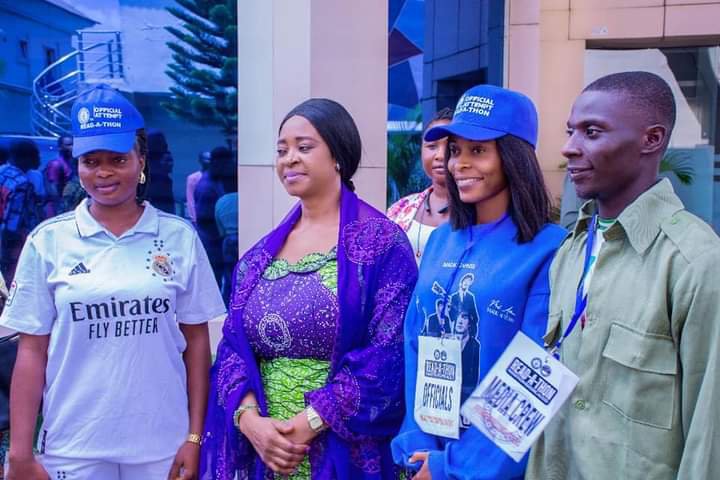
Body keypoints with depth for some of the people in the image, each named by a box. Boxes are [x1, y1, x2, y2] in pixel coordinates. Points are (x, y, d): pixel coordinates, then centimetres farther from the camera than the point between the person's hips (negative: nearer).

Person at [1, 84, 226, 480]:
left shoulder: (179, 237, -3)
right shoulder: (48, 241, -2)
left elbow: (196, 341, 0)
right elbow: (32, 351, 0)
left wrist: (195, 437, -2)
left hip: (163, 444, 0)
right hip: (73, 448, 0)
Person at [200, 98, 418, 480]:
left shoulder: (381, 243, -9)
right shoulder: (261, 255, 7)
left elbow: (389, 354, -15)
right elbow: (234, 344, 5)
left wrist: (311, 422, -17)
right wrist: (250, 420, -12)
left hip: (347, 449, -4)